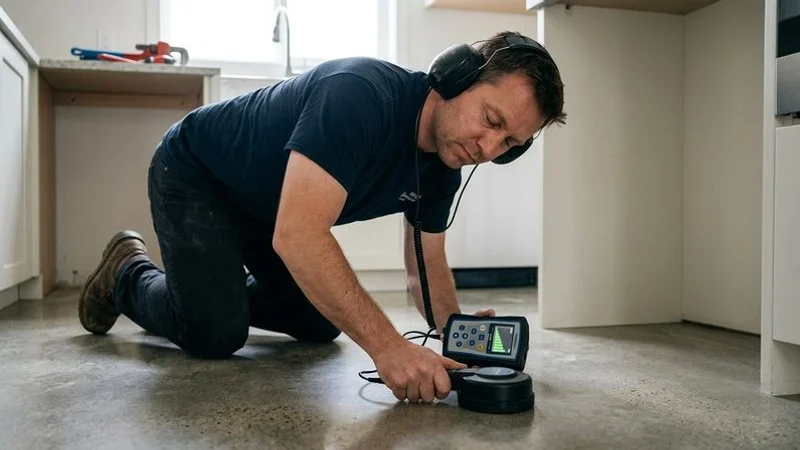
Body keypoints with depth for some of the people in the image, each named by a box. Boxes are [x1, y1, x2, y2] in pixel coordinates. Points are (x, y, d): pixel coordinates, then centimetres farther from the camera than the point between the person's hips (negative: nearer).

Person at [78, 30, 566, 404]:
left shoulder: (443, 168, -12)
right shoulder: (362, 94, -38)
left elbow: (427, 266, -2)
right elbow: (298, 236, -47)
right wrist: (387, 345, -49)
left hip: (267, 208, 8)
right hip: (195, 175, -7)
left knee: (322, 324, 10)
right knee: (215, 334, -16)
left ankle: (221, 284, 32)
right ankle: (127, 273, 14)